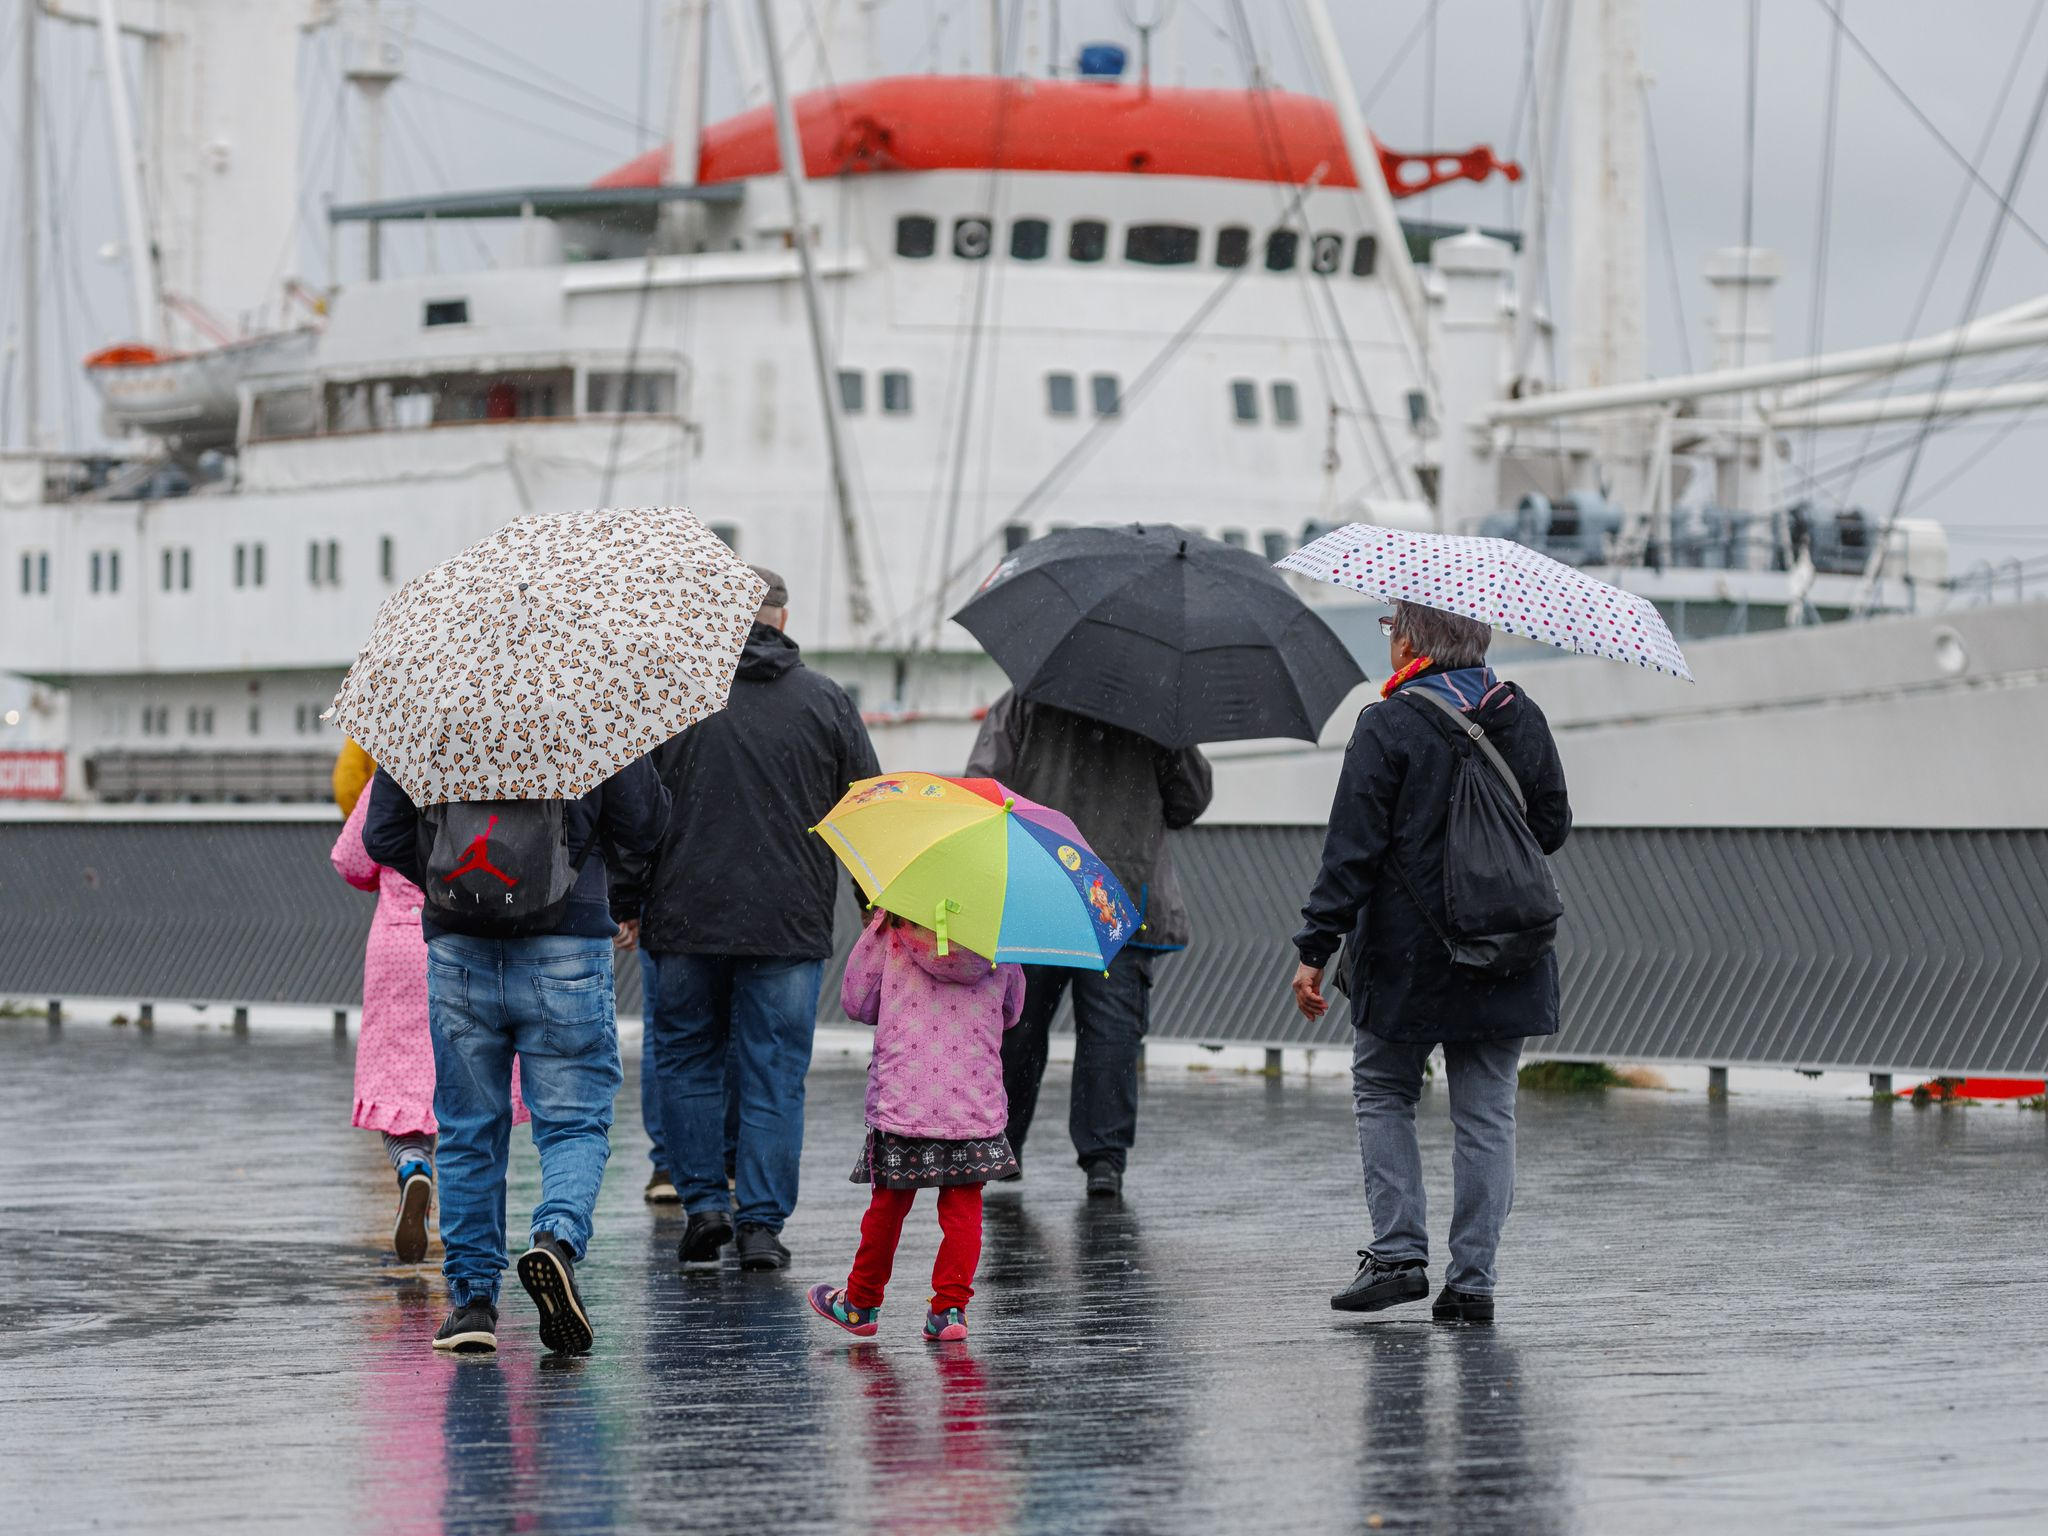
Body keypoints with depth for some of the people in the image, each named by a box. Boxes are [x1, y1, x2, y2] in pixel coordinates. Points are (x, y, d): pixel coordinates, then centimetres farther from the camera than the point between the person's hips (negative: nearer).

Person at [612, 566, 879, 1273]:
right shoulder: (827, 702, 4)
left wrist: (623, 905, 8)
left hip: (686, 921, 0)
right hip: (790, 924, 1)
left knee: (686, 1060, 14)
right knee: (774, 1074, 5)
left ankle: (704, 1201, 6)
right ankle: (762, 1224, 2)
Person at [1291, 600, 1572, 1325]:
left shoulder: (1387, 728, -11)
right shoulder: (1522, 719, 4)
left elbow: (1352, 849, -14)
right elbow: (1552, 826, 13)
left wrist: (1316, 948, -11)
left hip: (1407, 956, -4)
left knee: (1383, 1097, 12)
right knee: (1486, 1114, 7)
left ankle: (1399, 1253, 1)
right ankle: (1473, 1279, 5)